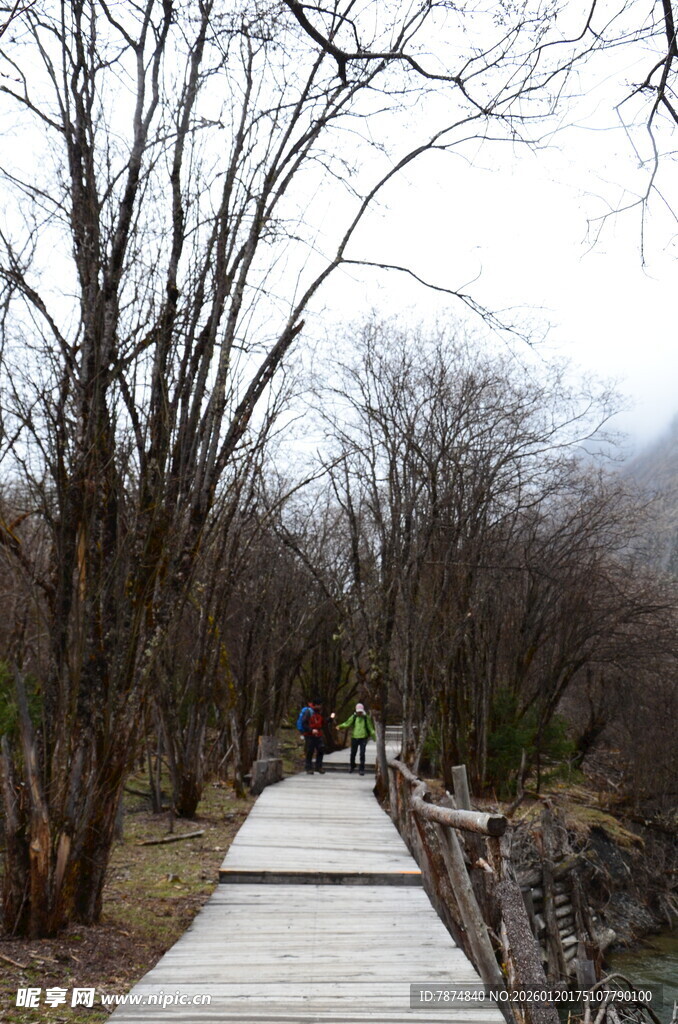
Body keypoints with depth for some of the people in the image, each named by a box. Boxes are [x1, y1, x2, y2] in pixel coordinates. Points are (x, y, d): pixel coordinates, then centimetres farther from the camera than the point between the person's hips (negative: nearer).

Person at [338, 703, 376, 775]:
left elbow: (370, 728, 4)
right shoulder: (353, 717, 2)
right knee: (353, 753, 11)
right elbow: (347, 723, -5)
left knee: (362, 754, -7)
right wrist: (340, 726, -21)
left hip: (363, 738, -2)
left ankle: (362, 769, 2)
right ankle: (352, 766, 35)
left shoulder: (366, 718, 0)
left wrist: (374, 736, -2)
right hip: (354, 737, 2)